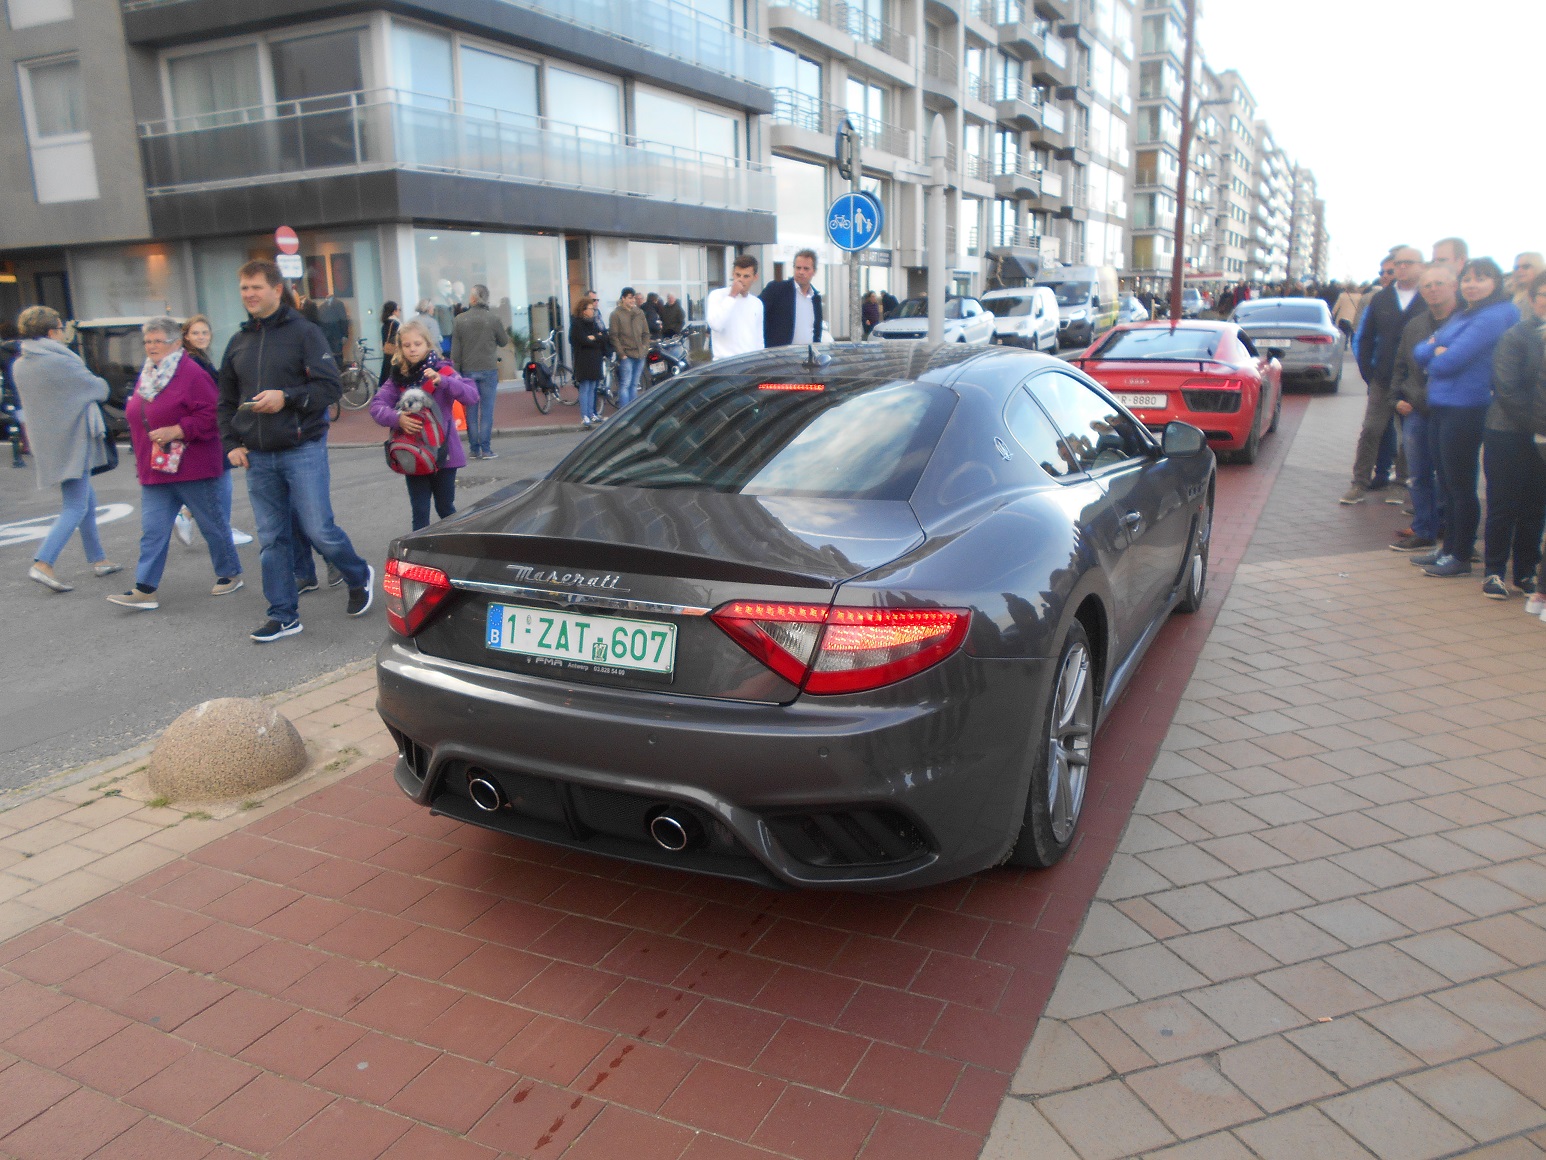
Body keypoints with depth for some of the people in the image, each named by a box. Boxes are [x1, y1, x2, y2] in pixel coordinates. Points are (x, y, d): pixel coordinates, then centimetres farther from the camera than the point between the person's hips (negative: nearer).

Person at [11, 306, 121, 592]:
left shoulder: (19, 365, 7)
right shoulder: (60, 362, -17)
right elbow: (100, 390, -5)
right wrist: (93, 382, 14)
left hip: (46, 444, 8)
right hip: (71, 443, -8)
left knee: (88, 500, 18)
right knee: (75, 508, -7)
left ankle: (98, 559, 23)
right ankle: (43, 563, -17)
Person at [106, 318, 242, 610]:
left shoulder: (192, 374, -11)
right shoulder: (146, 375, 14)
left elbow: (211, 416, -17)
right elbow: (138, 418, 24)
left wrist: (177, 431, -23)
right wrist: (142, 463, 20)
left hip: (191, 469, -7)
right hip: (154, 471, 7)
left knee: (212, 524, 6)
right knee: (153, 530, 2)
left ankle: (230, 574, 22)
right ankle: (145, 589, 1)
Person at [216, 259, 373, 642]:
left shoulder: (304, 333, -2)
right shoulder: (238, 342, 14)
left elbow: (331, 387, -10)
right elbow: (226, 401, 21)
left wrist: (286, 397, -22)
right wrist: (231, 443, 8)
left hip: (302, 450, -5)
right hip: (257, 457, 5)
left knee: (318, 529, -6)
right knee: (272, 539, 6)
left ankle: (360, 577, 21)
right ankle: (283, 615, 15)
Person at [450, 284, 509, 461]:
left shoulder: (459, 320, 0)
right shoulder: (492, 318, -5)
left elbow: (455, 350, 1)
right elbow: (504, 341, 5)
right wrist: (505, 332, 25)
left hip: (468, 370, 2)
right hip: (489, 370, -2)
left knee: (471, 411, 7)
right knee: (487, 410, 0)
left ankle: (474, 449, 9)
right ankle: (486, 449, -2)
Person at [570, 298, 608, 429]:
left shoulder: (593, 322, 17)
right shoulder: (576, 323, -6)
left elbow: (604, 337, 6)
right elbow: (583, 341, -18)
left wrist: (594, 337, -12)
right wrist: (598, 339, -5)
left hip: (594, 360, 7)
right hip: (583, 360, -7)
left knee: (592, 388, 10)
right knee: (585, 389, -8)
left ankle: (591, 414, 16)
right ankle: (584, 417, -9)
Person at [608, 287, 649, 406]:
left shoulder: (639, 313, 12)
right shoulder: (616, 314, -3)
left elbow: (646, 333, 17)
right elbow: (613, 336, -7)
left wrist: (645, 348, 4)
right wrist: (621, 353, -12)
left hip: (640, 355, 6)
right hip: (626, 356, -5)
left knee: (634, 384, 11)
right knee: (625, 384, -7)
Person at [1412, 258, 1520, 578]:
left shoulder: (1492, 317, -14)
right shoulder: (1461, 316, 16)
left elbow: (1449, 362, -20)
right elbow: (1420, 352, 10)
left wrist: (1435, 354, 0)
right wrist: (1437, 350, -11)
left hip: (1465, 410, -9)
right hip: (1440, 407, 9)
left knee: (1460, 486, -2)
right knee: (1447, 484, 15)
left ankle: (1461, 556, 6)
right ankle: (1448, 548, 25)